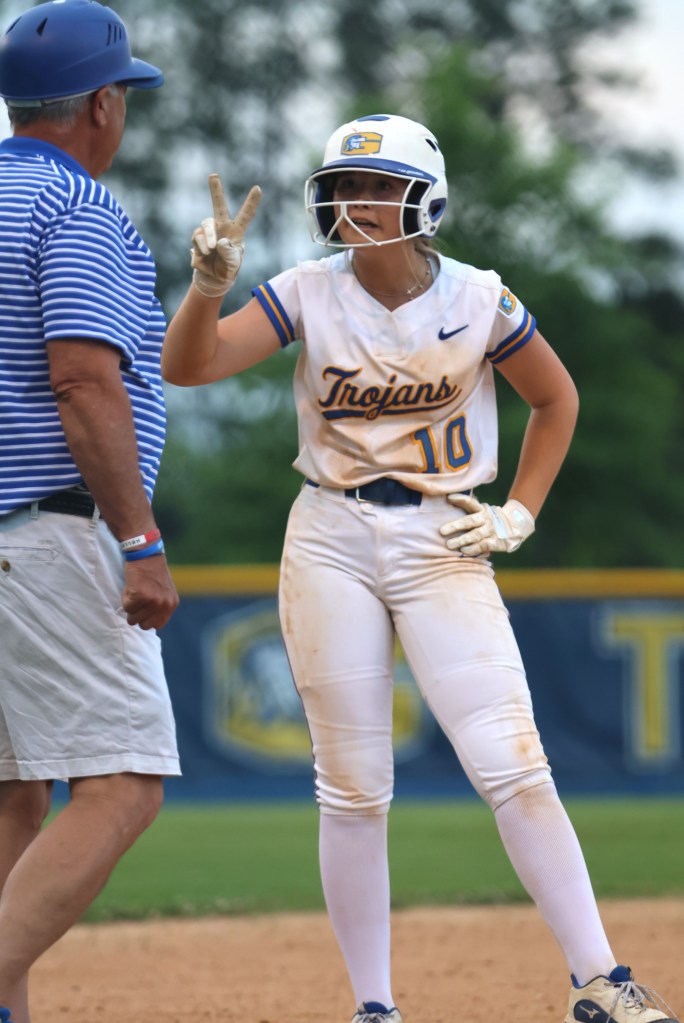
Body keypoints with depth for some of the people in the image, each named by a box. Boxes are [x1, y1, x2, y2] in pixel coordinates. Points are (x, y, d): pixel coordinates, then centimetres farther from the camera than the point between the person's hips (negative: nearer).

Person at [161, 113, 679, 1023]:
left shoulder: (479, 301, -5)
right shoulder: (309, 295, -4)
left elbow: (556, 400, 12)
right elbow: (188, 366, -15)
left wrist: (520, 514, 3)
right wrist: (210, 283, -34)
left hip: (442, 541, -1)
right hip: (330, 545, 1)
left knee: (513, 767, -10)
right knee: (353, 790, 2)